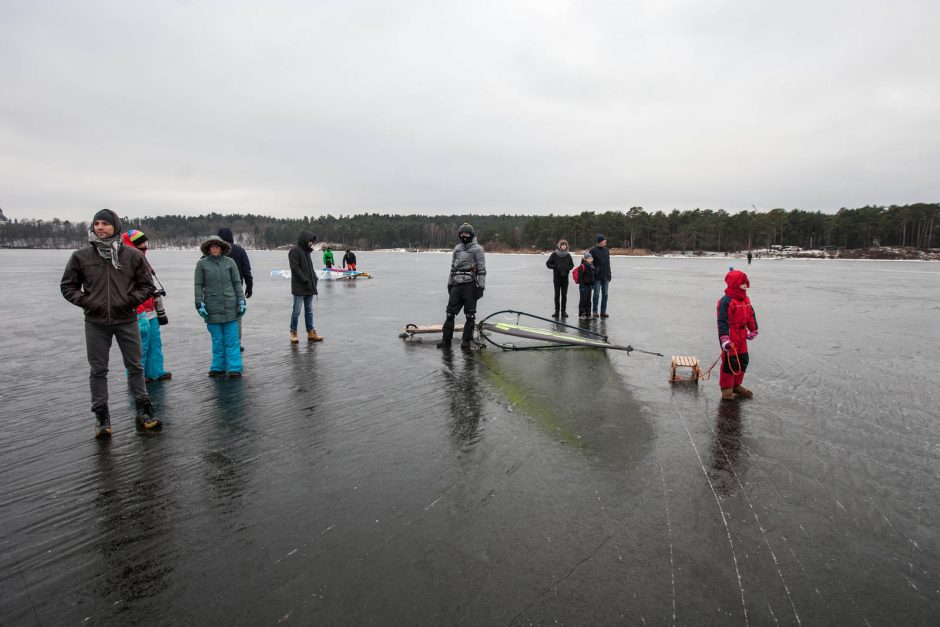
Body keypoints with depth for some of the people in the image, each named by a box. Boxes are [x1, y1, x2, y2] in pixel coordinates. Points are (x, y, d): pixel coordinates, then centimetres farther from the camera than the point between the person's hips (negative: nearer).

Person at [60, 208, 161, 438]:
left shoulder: (133, 255, -1)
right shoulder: (81, 256, 1)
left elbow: (147, 286, 5)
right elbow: (68, 286, 9)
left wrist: (131, 300, -10)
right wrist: (86, 301, -7)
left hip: (127, 321, 0)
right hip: (95, 323, 1)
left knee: (135, 367, 8)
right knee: (98, 370, 7)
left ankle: (143, 412, 19)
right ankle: (101, 417, 18)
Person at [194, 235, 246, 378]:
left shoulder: (230, 262, 4)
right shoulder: (202, 264, 3)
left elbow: (237, 283, 6)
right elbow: (198, 285, 3)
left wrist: (241, 301, 1)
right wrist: (199, 304, -4)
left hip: (230, 306, 0)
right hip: (212, 308, 0)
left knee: (231, 340, 1)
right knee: (217, 340, 7)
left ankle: (234, 368, 5)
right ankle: (218, 367, 17)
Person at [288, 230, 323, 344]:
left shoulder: (306, 251, 17)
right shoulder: (295, 250, -8)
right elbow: (295, 268, -15)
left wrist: (314, 278, 7)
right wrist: (305, 280, -18)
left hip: (309, 287, 8)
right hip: (299, 287, -8)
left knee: (309, 311, 9)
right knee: (297, 311, -3)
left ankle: (311, 333, 13)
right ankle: (293, 333, 8)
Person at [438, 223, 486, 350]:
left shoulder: (477, 249, -1)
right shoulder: (457, 248, 17)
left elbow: (482, 269, -7)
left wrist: (481, 286, -13)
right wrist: (449, 284, 20)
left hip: (470, 285, -5)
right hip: (456, 285, 6)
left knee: (470, 315, 1)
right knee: (450, 313, 2)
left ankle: (466, 341, 10)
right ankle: (446, 340, 8)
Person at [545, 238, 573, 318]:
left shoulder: (568, 255, 5)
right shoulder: (554, 255, -2)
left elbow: (572, 264, 14)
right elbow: (548, 263, 0)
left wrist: (568, 268, -7)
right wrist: (555, 267, -13)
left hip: (565, 277, 2)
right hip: (557, 276, -2)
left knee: (564, 294, 4)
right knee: (557, 294, 4)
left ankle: (563, 311, 11)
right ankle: (557, 311, 11)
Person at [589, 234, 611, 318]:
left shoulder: (606, 250, 11)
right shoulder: (593, 251, -7)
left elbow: (608, 263, 16)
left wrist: (609, 275, 13)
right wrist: (591, 275, -13)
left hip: (605, 276, 5)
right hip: (597, 276, -5)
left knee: (605, 294, 6)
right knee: (596, 294, -1)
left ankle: (603, 311, 12)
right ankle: (595, 311, 8)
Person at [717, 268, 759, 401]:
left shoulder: (745, 299, 8)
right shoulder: (726, 301, -19)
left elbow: (751, 315, 20)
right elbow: (722, 321, -22)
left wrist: (753, 330, 20)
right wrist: (724, 339, -26)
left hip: (742, 336, 9)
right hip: (730, 336, -9)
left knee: (743, 361, 15)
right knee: (730, 362, -3)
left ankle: (736, 385, 31)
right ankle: (726, 388, 10)